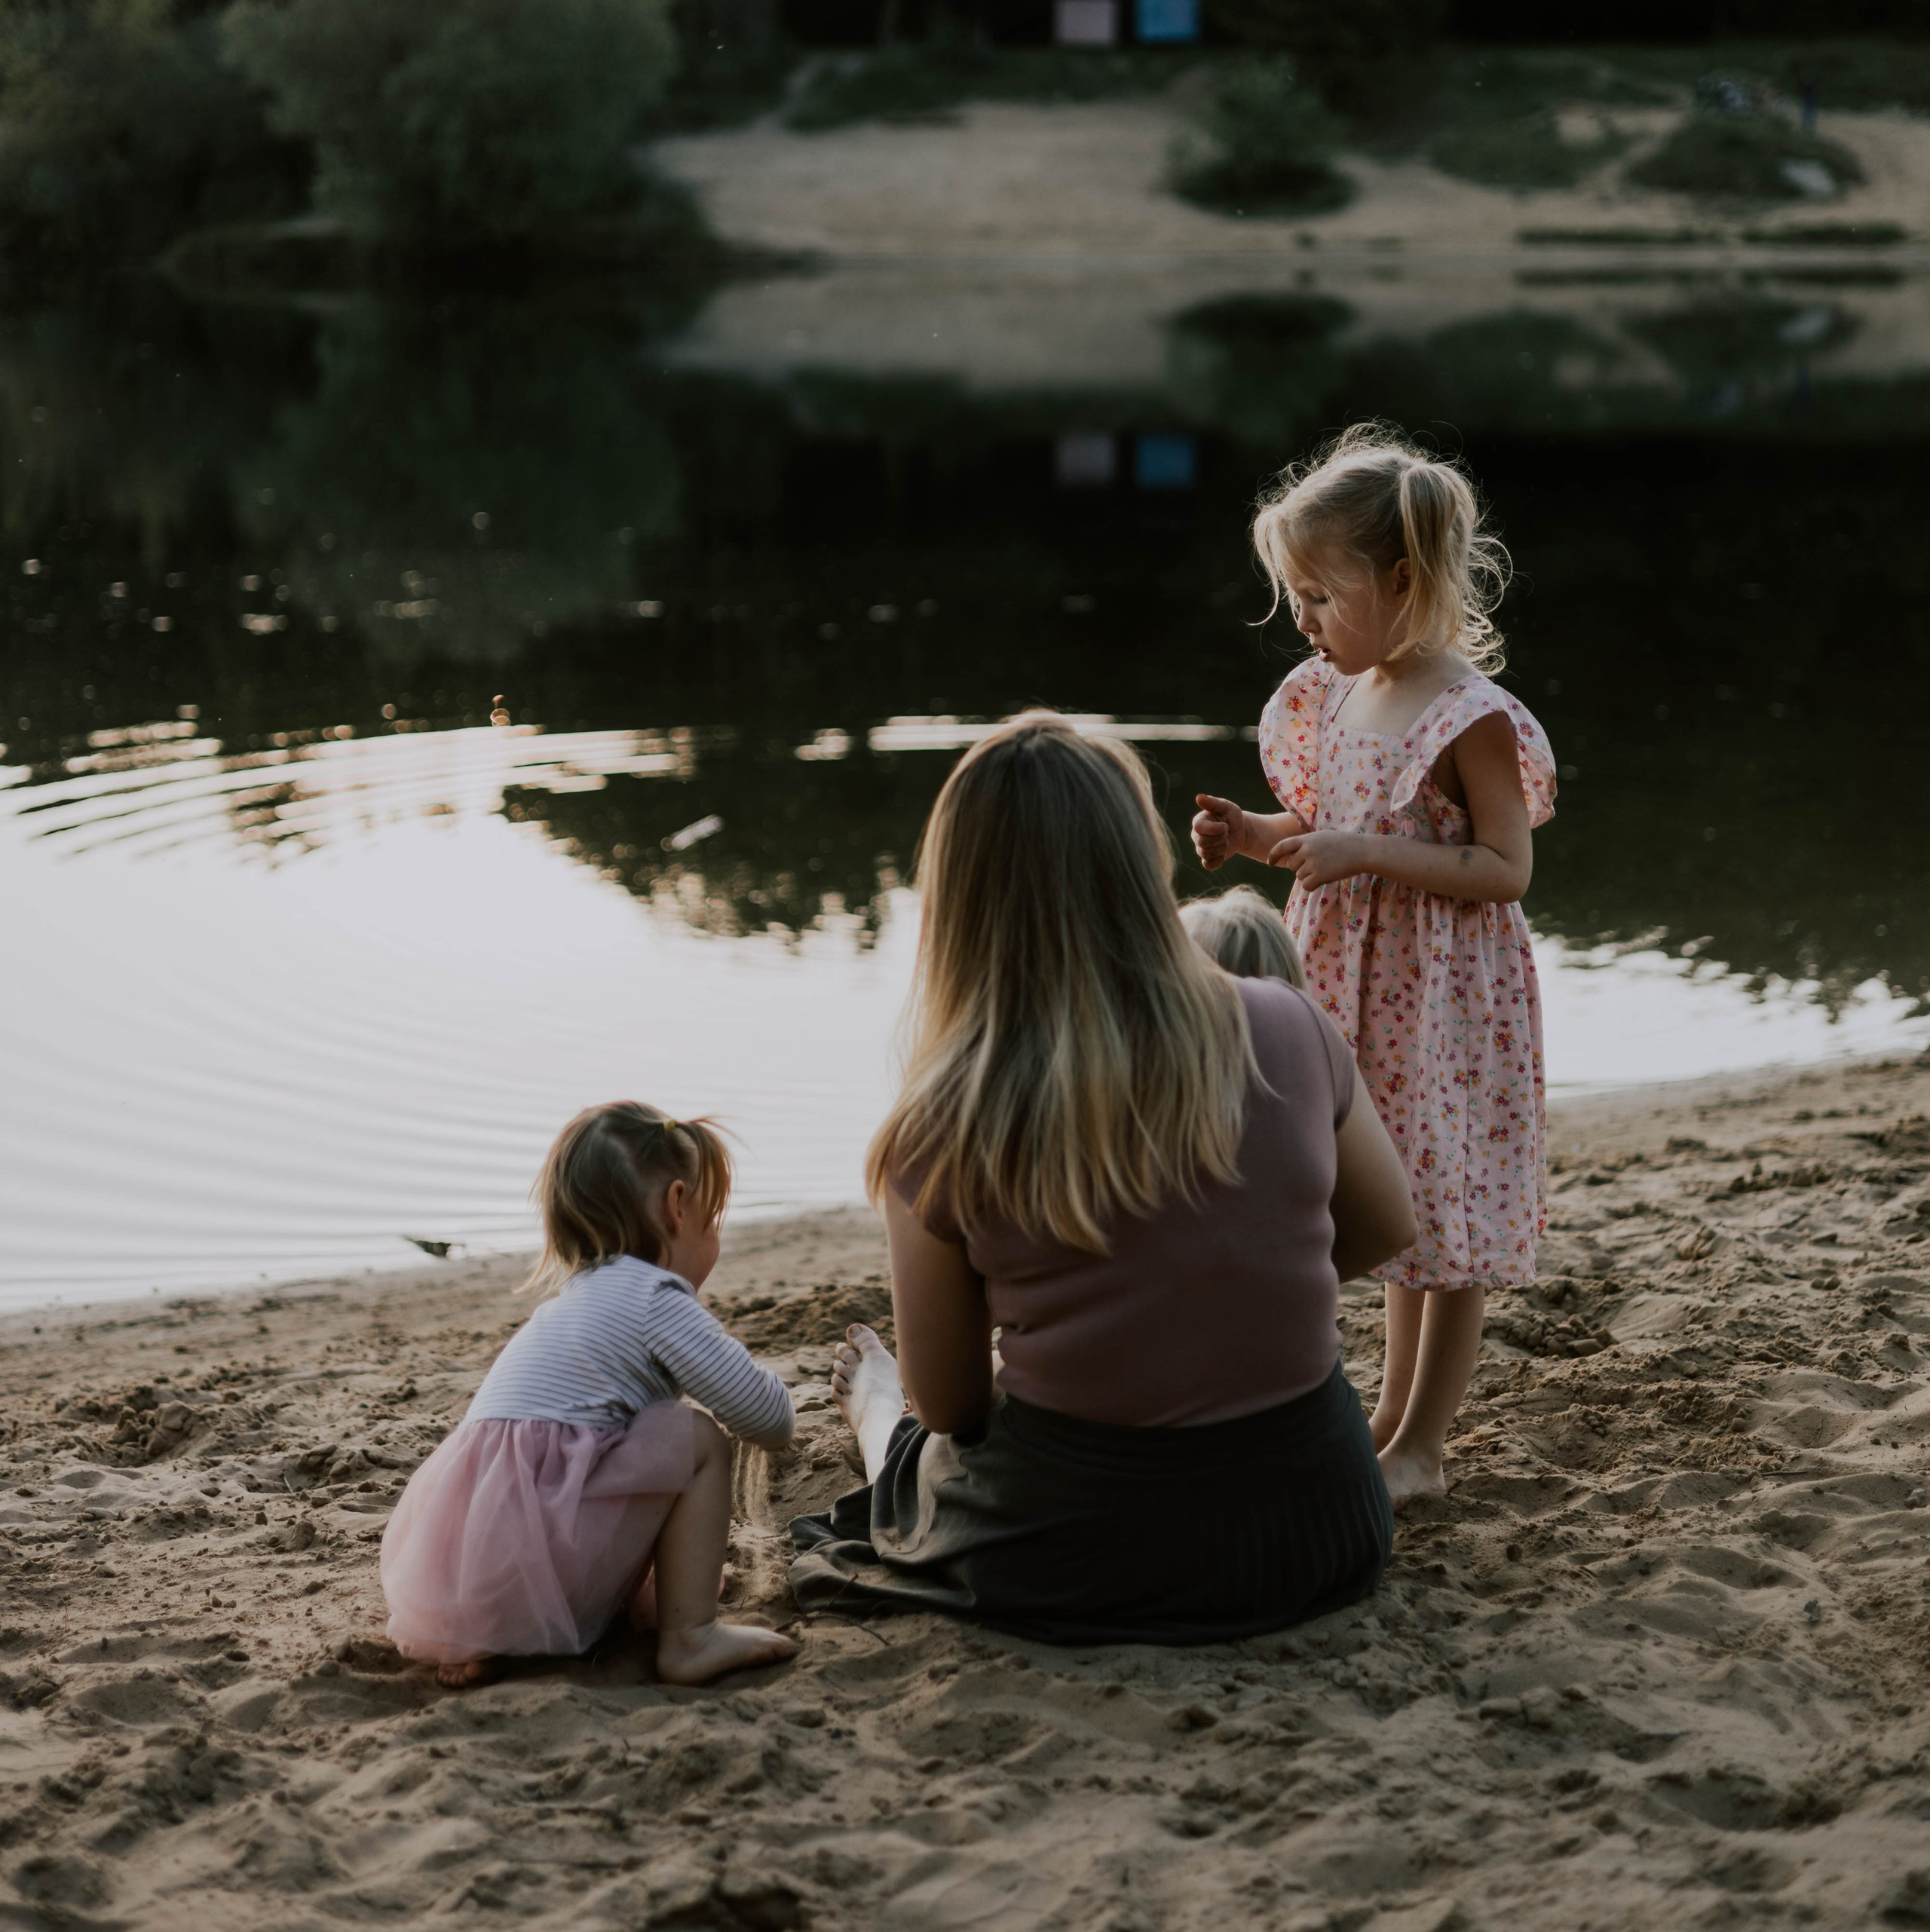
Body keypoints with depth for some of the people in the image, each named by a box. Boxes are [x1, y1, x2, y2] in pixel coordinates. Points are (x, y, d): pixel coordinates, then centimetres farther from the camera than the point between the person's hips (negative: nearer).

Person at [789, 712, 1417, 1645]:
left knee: (928, 1451, 32)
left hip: (1071, 1563, -2)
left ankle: (874, 1420, 63)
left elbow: (950, 1404, -4)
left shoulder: (941, 1132, -17)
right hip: (1313, 1531, 3)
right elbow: (1387, 1229, 5)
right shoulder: (1289, 1035, -13)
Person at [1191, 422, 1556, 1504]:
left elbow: (1506, 867, -20)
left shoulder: (1471, 718, -19)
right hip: (1363, 992, 8)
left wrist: (1365, 851, -26)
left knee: (1447, 1212, 3)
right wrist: (1258, 837, 0)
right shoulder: (1331, 695, 5)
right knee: (1404, 1206, 18)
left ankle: (1422, 1444, 13)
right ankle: (1395, 1414, 29)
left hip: (1448, 999, -8)